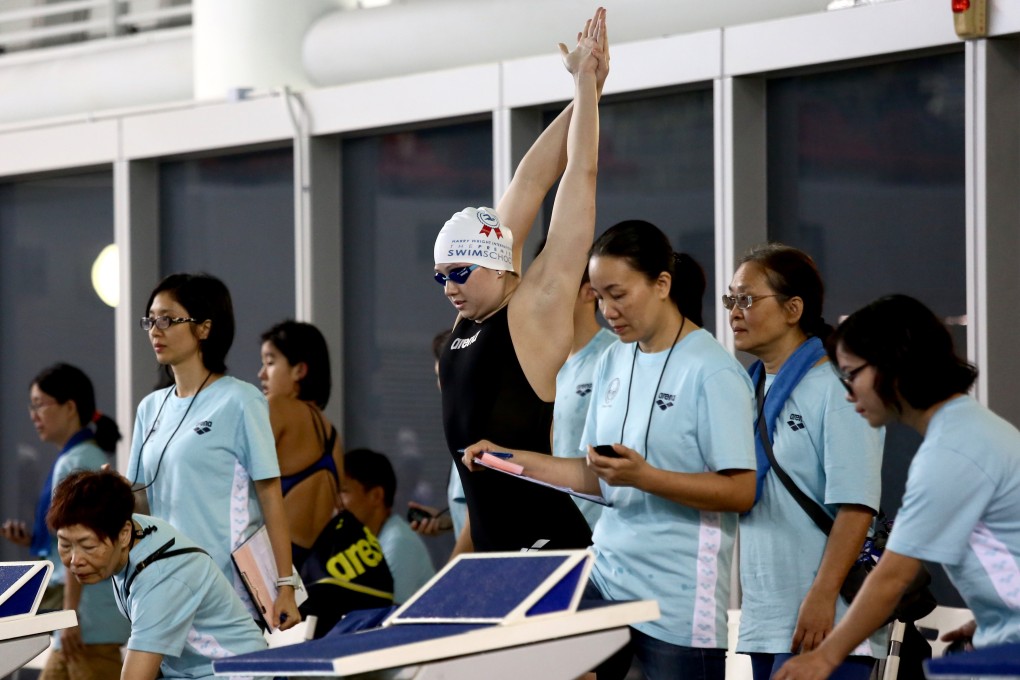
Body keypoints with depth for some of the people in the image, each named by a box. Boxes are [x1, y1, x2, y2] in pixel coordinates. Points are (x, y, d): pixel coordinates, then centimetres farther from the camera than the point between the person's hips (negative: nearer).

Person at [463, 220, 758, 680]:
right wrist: (513, 460, 7)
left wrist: (644, 477, -24)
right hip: (605, 577, 7)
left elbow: (740, 491, -15)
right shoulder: (612, 363, 12)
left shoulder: (712, 373, -12)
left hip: (678, 603, -7)